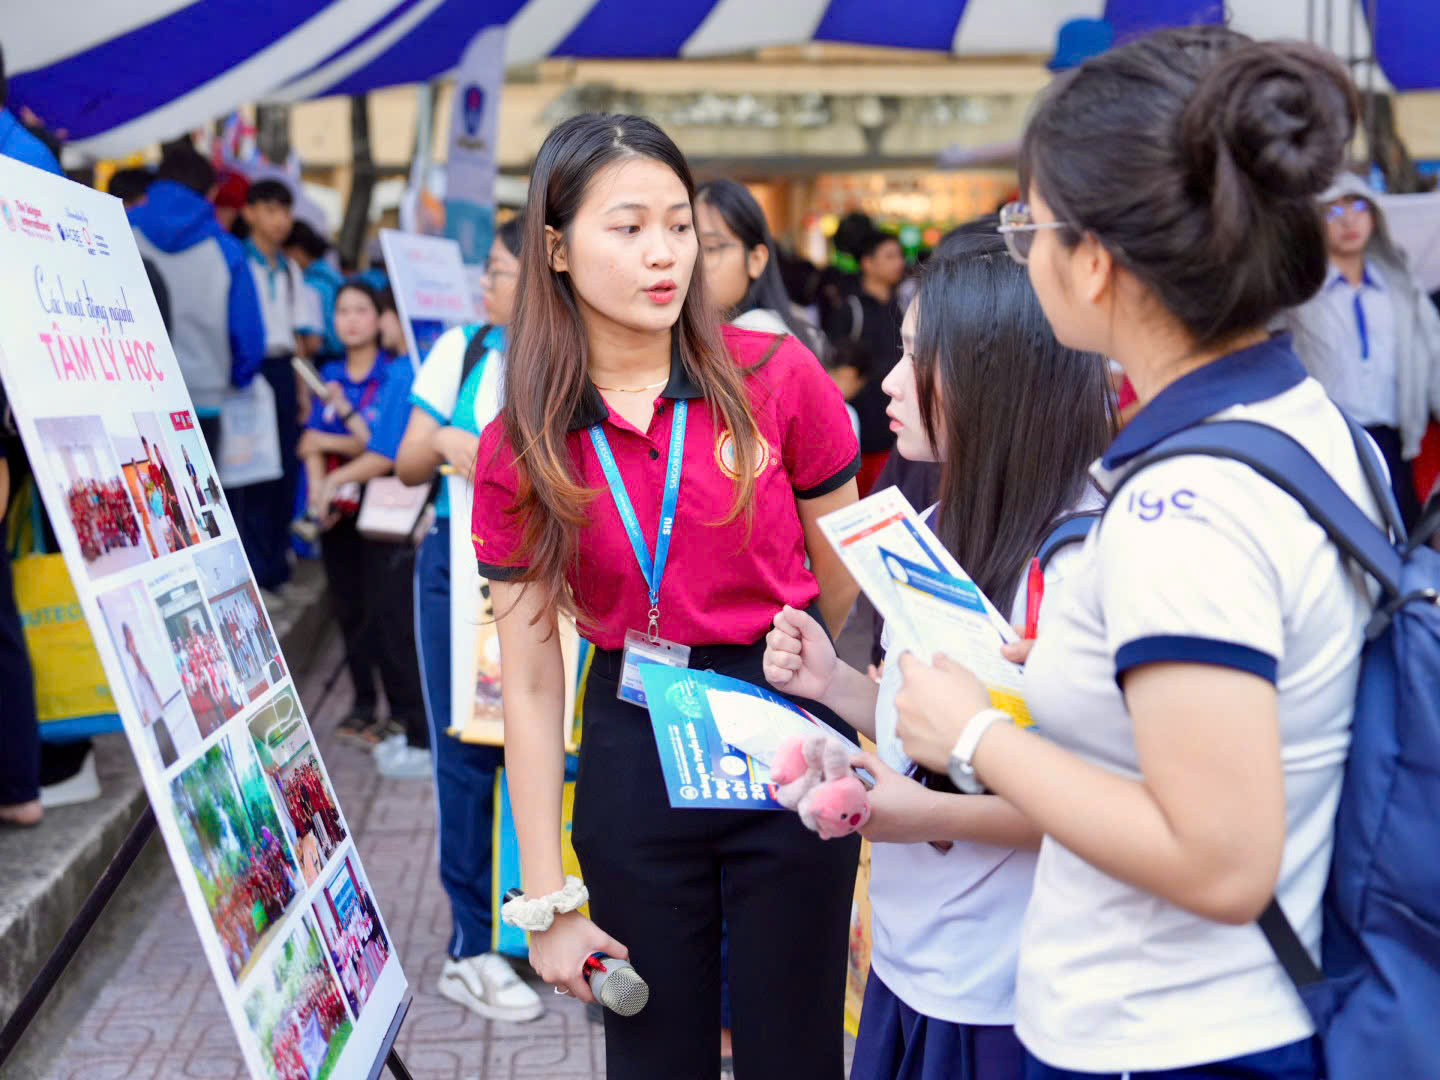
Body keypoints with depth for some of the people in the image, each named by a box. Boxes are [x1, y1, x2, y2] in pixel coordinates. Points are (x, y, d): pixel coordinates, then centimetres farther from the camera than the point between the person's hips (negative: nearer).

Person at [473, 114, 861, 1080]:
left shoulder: (777, 379, -7)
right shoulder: (519, 448, -2)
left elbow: (851, 593, 0)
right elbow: (531, 684, -1)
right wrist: (546, 904, -1)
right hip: (631, 756, 1)